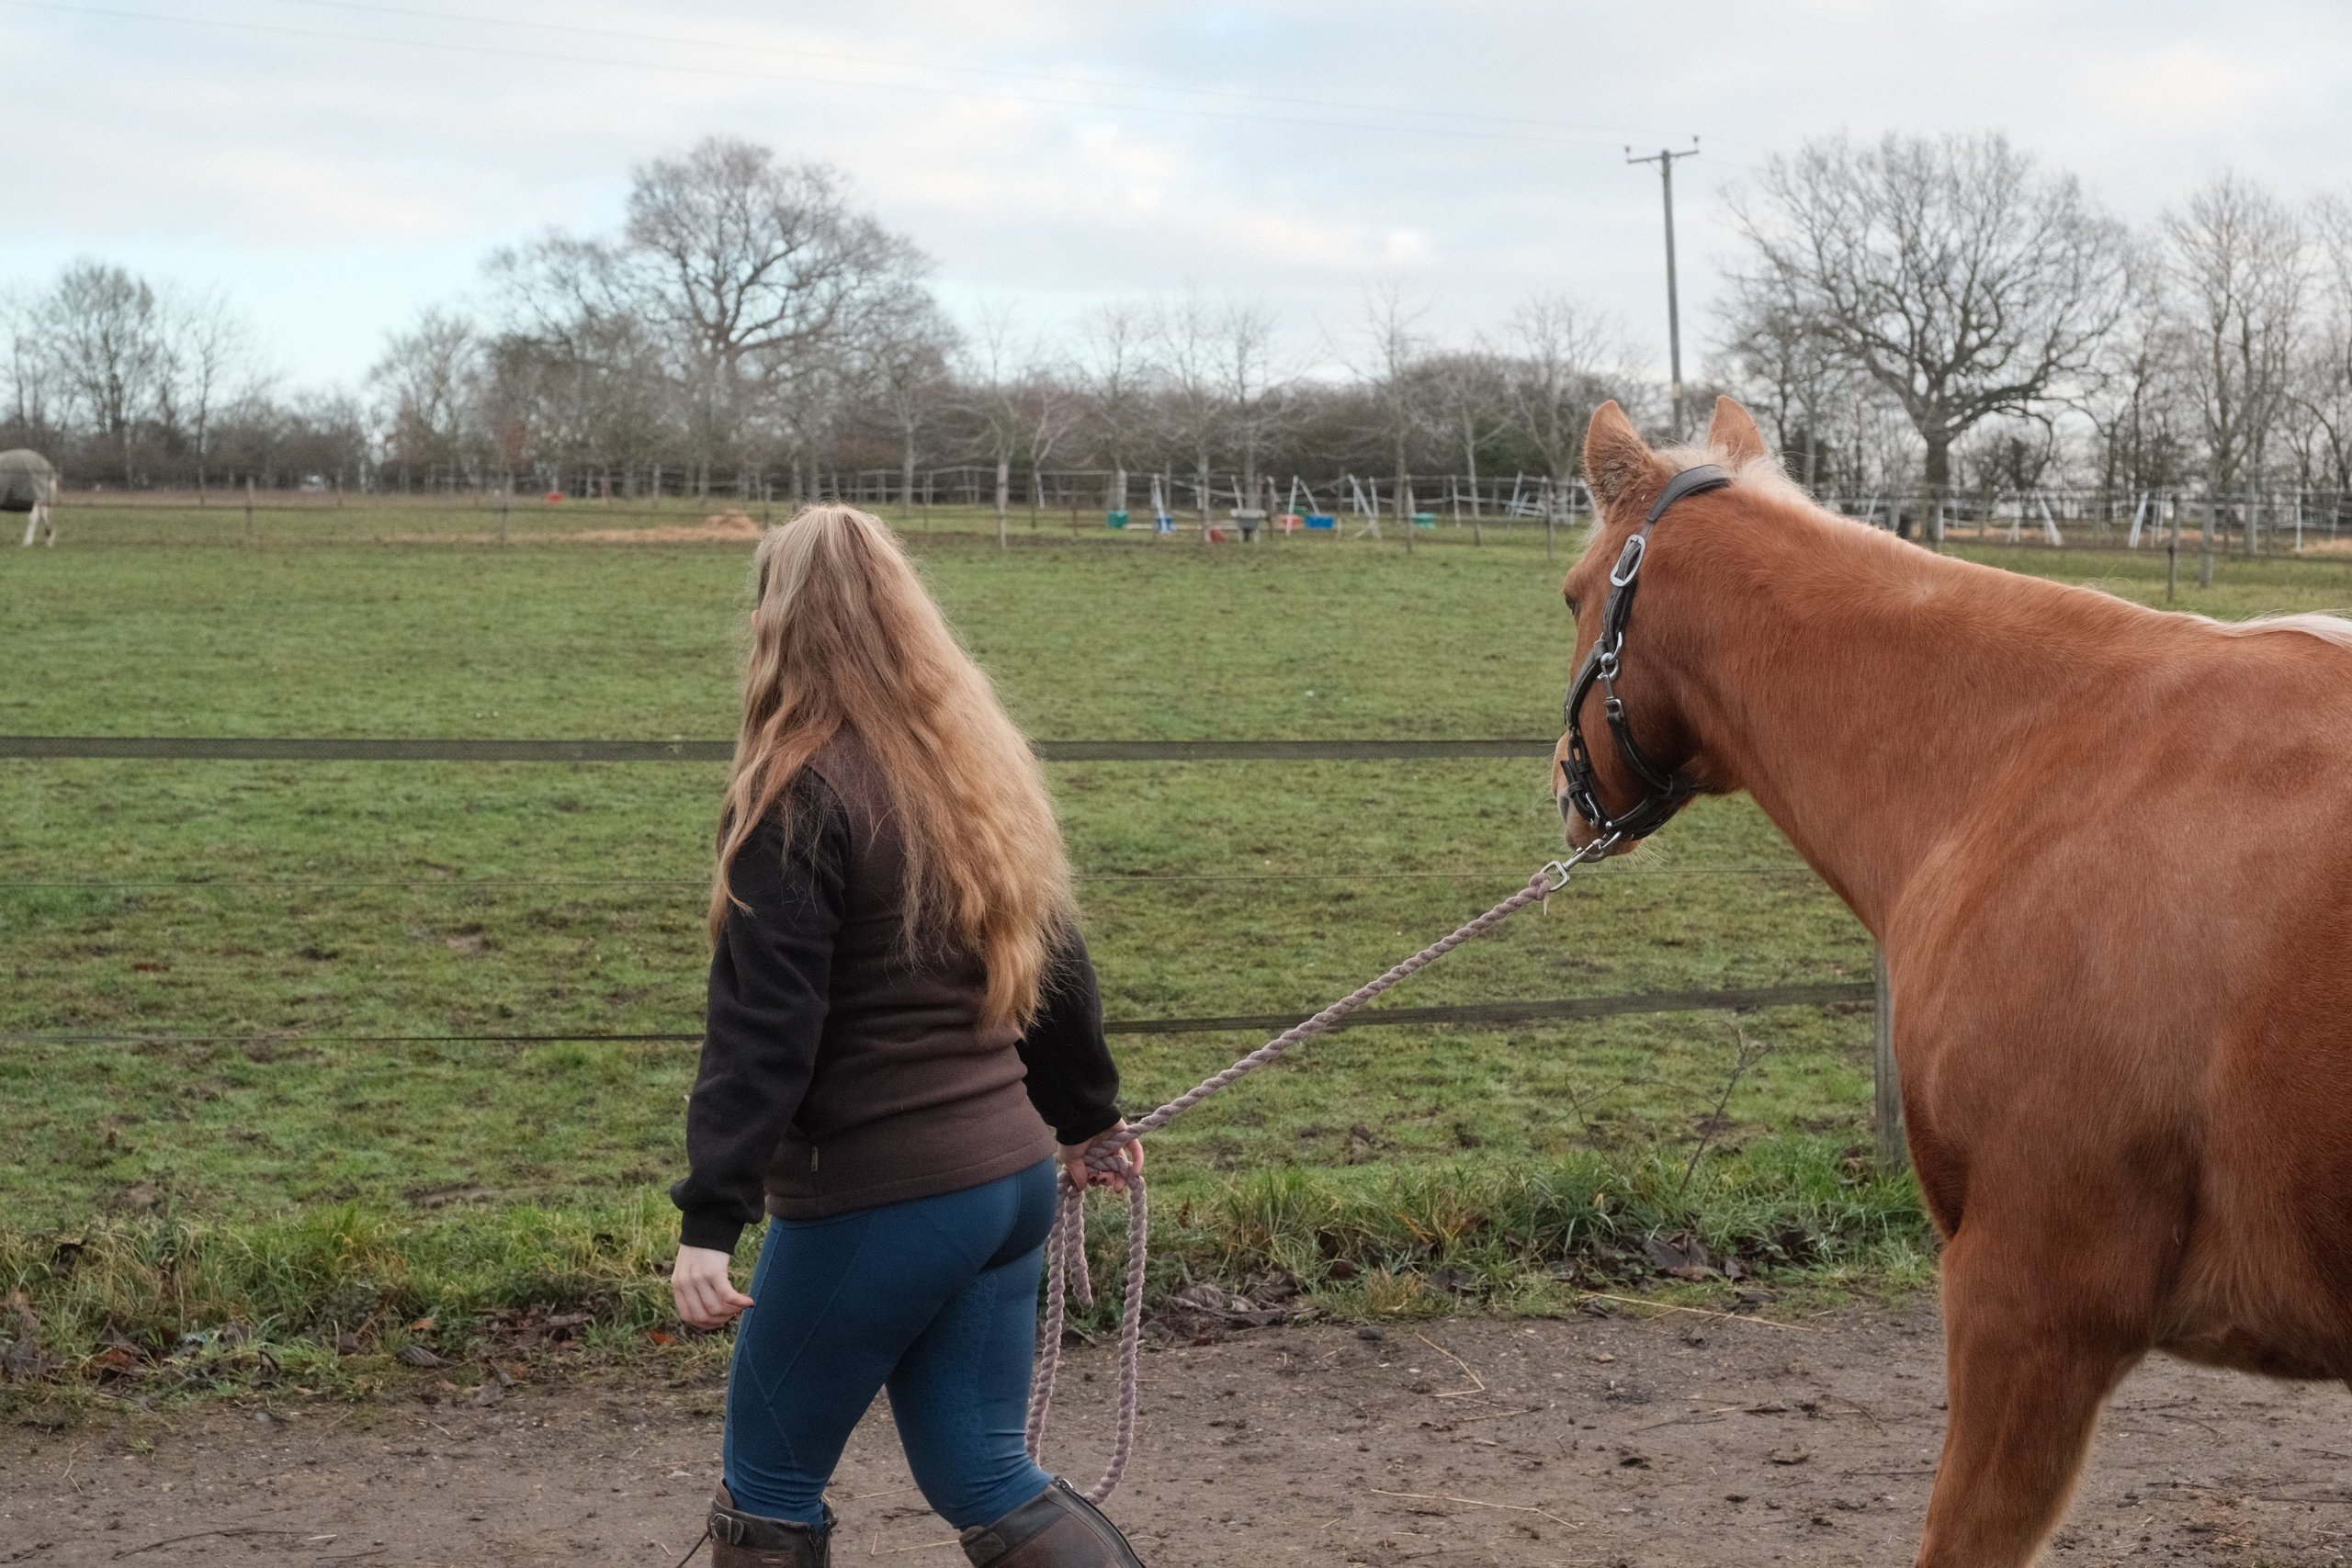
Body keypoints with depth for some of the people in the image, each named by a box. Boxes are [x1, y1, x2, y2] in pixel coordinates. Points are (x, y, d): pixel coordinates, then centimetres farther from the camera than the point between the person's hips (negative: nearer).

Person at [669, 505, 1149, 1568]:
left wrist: (709, 1218, -21)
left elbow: (762, 1029, -20)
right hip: (1013, 1173, 7)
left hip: (875, 1201, -7)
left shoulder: (801, 791, -14)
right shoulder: (976, 764, 8)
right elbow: (1053, 962, 17)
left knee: (770, 1483, 10)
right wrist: (1085, 1118, 30)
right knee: (981, 1475, 14)